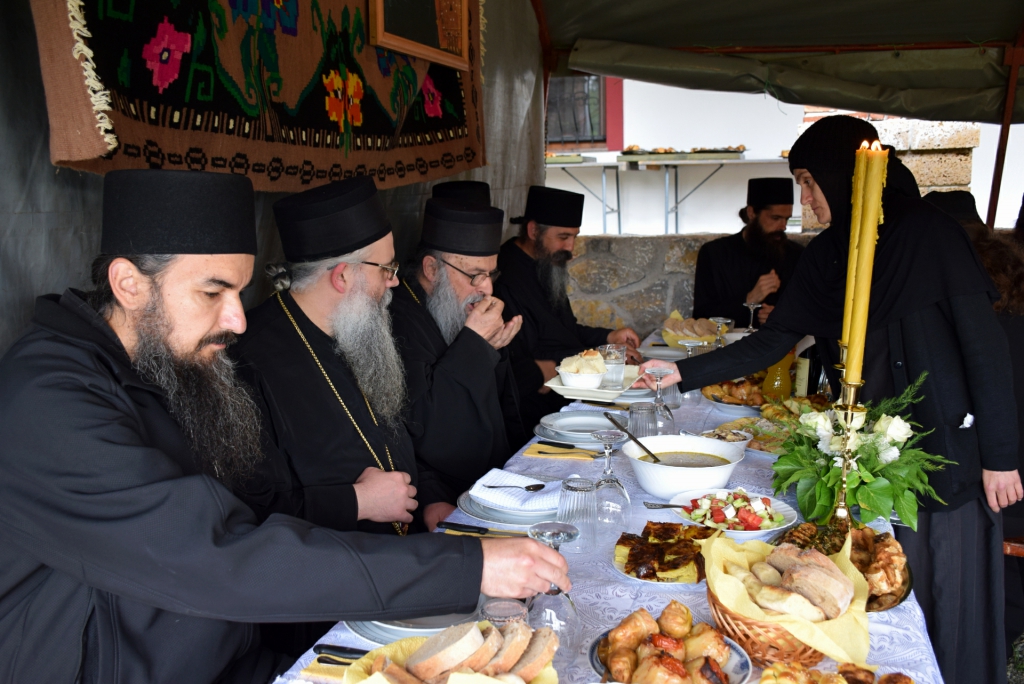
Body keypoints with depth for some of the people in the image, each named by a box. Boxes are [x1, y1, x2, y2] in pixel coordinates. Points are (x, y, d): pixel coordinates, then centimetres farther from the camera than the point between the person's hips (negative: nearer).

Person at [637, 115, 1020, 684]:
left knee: (949, 607, 6)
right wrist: (684, 373, -2)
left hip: (948, 452, -4)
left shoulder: (932, 235, -9)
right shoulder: (825, 257, 6)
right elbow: (772, 342, 5)